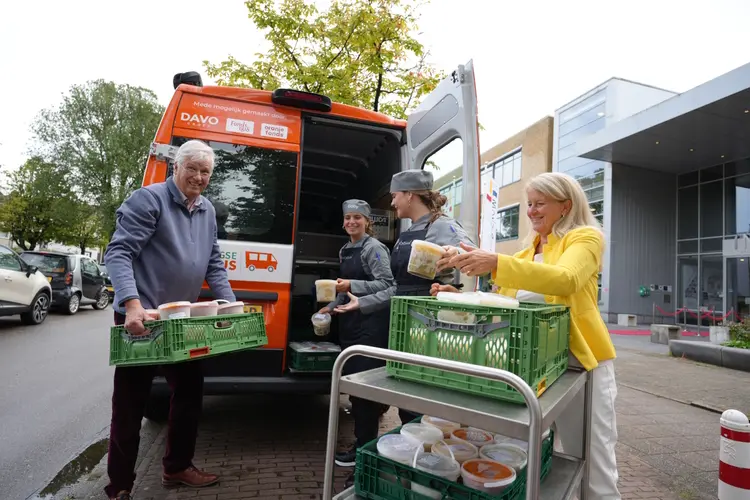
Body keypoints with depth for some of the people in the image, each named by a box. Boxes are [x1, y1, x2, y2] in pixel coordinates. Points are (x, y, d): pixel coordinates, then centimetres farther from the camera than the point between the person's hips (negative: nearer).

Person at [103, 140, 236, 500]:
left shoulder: (208, 211, 11)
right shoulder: (148, 199, -11)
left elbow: (213, 264, 13)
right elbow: (118, 252, -19)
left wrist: (229, 303, 2)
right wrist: (132, 304, -31)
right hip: (141, 319, -7)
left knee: (190, 394, 15)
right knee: (130, 406, 5)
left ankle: (177, 467, 34)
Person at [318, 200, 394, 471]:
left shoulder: (375, 248, -9)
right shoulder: (345, 250, 15)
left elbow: (386, 284, -19)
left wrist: (352, 285, -25)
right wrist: (332, 306, 14)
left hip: (371, 323, -8)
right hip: (349, 322, 8)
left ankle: (364, 446, 9)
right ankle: (364, 437, 28)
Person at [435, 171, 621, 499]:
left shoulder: (585, 237, -5)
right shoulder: (529, 251, 15)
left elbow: (565, 279, -28)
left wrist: (496, 263, -38)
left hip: (578, 364, -6)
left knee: (591, 472, 7)